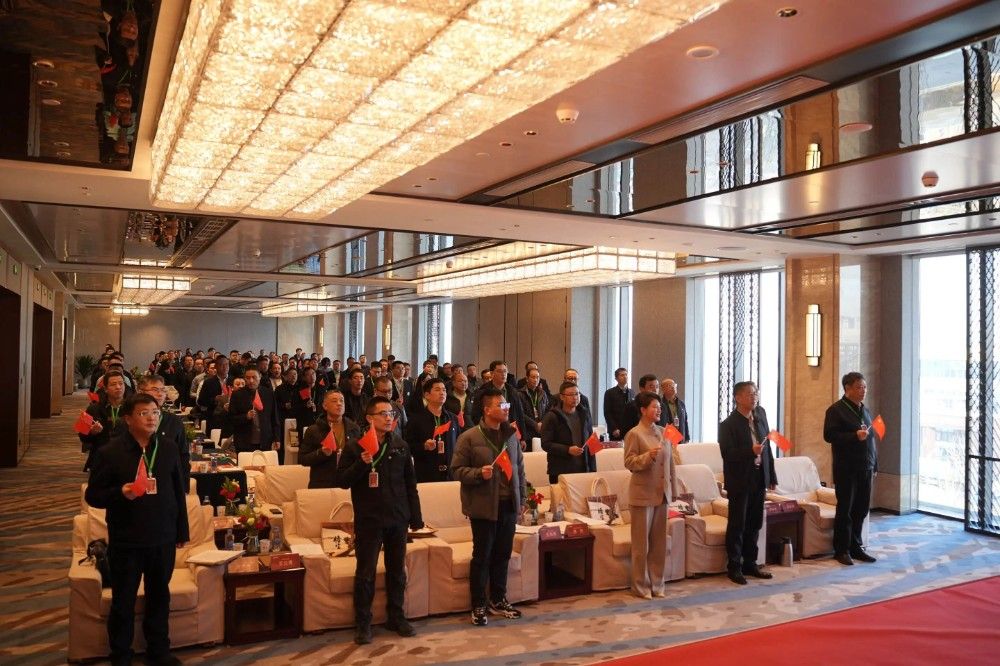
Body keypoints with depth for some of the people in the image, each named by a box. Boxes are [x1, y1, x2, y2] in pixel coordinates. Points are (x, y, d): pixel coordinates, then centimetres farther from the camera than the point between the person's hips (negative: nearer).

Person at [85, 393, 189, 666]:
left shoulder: (168, 450, 2)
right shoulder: (109, 452, -9)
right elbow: (92, 495, -6)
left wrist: (181, 531, 10)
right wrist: (120, 493, -26)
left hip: (163, 540, 3)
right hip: (126, 542, -3)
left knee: (159, 597, 16)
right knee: (123, 602, 10)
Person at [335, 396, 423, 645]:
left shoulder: (401, 446, 6)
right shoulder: (354, 447, -4)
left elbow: (410, 484, 10)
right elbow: (341, 481, -7)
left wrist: (416, 517, 7)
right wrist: (361, 463, -23)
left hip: (398, 519, 3)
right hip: (368, 520, -3)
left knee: (397, 571, 12)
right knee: (365, 573, 2)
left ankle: (396, 617, 27)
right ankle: (363, 623, 16)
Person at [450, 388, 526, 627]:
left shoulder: (511, 435, 8)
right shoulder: (469, 437, -9)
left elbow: (520, 468, 14)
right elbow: (457, 470, -7)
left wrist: (521, 499, 11)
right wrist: (479, 473, -23)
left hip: (508, 504, 5)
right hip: (484, 506, -5)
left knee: (503, 555, 13)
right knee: (482, 556, 4)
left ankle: (498, 600, 29)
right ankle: (478, 606, 17)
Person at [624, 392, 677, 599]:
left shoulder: (662, 432, 9)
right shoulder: (634, 434, -8)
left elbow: (670, 462, 13)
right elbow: (629, 463, -11)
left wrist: (673, 489, 11)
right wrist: (649, 455, -25)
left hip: (661, 494, 6)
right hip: (643, 494, -6)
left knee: (659, 542, 10)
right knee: (642, 543, 2)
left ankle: (656, 583, 22)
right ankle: (641, 586, 14)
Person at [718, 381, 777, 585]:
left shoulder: (760, 414, 7)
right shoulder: (728, 424, -13)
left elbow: (767, 446, 11)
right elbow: (727, 454, -17)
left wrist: (771, 476, 9)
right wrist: (750, 451, -30)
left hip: (759, 478, 6)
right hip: (739, 481, -6)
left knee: (754, 524, 14)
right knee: (737, 525, 3)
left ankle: (750, 563, 27)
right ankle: (734, 567, 13)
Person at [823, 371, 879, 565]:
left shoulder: (865, 411, 16)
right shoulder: (836, 410, -7)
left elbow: (872, 439, 20)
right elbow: (829, 435, -15)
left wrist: (875, 465, 16)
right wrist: (855, 436, -24)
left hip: (865, 468, 7)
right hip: (846, 469, -6)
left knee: (861, 509, 9)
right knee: (845, 509, 0)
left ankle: (856, 546, 21)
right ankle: (841, 549, 8)